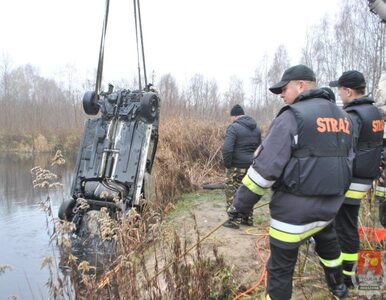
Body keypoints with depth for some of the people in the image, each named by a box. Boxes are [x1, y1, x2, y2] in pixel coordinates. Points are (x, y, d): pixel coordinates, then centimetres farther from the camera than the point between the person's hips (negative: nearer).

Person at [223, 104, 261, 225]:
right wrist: (253, 161, 16)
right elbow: (259, 147, 15)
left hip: (237, 167, -7)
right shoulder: (256, 127, 11)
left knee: (232, 194, 4)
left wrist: (227, 164, -11)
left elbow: (227, 149, -23)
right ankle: (248, 219, 25)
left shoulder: (234, 127, -13)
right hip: (252, 166, 7)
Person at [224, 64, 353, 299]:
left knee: (281, 266, 6)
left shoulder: (293, 117, -14)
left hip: (295, 208, -8)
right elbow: (347, 161, 19)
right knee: (327, 242, 35)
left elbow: (265, 167, -19)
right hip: (330, 205, 8)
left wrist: (239, 205, -12)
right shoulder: (343, 117, 9)